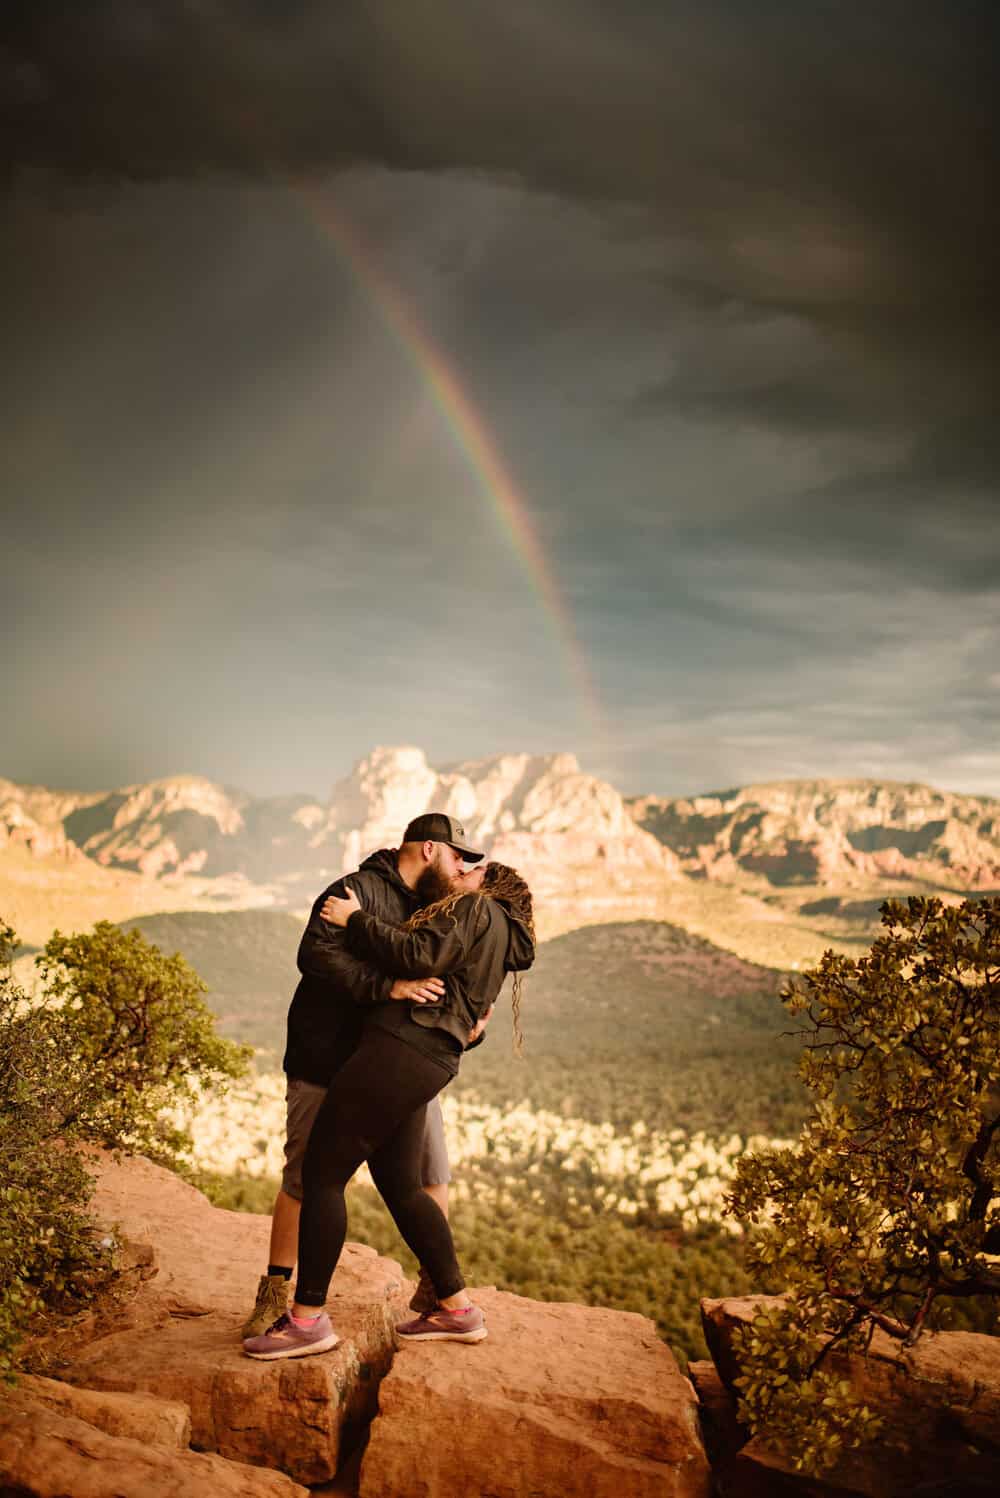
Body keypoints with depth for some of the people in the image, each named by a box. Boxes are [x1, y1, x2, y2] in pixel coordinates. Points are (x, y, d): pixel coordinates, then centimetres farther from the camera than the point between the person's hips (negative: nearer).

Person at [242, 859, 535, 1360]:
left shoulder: (476, 909, -2)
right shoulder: (497, 941, 26)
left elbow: (419, 957, -16)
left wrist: (355, 920, -7)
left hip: (400, 1050, -10)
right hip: (430, 1064, 10)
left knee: (322, 1174, -5)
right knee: (400, 1185, 16)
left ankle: (308, 1319, 1)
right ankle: (457, 1308, 21)